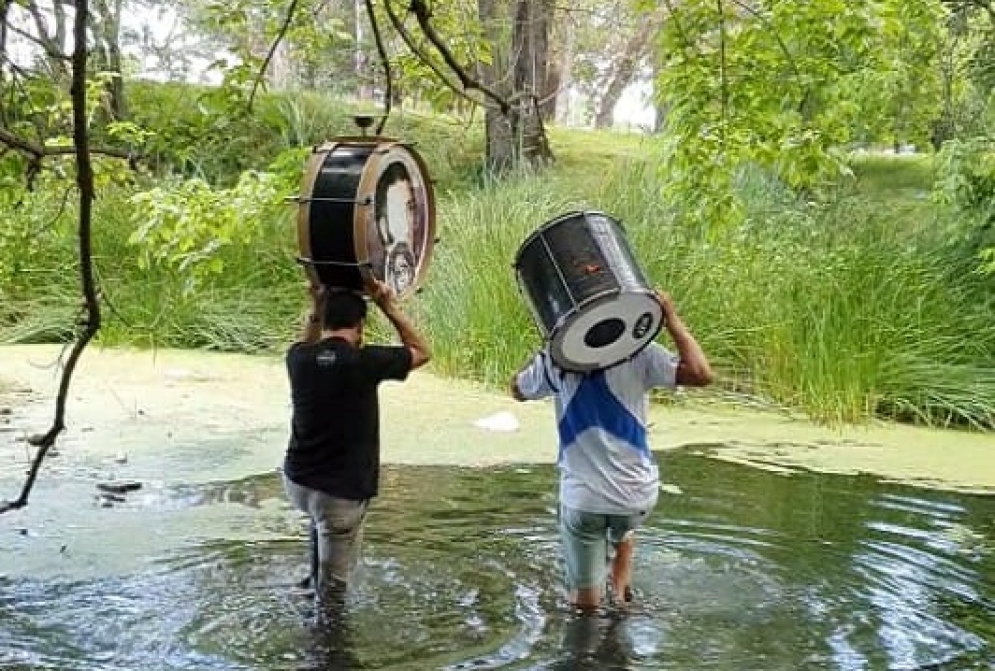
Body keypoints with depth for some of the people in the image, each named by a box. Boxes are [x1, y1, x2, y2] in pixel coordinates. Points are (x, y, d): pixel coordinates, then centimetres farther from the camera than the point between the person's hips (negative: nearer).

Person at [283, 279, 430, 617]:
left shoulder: (298, 359, -4)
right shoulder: (364, 361, -17)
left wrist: (316, 308, 13)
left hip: (296, 480, 6)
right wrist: (389, 306, -1)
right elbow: (421, 351, -1)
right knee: (332, 588, 7)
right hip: (341, 492, -6)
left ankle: (316, 579, 44)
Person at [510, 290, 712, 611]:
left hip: (581, 497, -1)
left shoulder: (556, 359, -4)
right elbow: (701, 374, -16)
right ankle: (620, 589, 33)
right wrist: (672, 319, -8)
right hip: (637, 493, 1)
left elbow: (517, 389, 14)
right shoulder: (640, 353, -10)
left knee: (584, 602, 12)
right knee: (624, 533, 38)